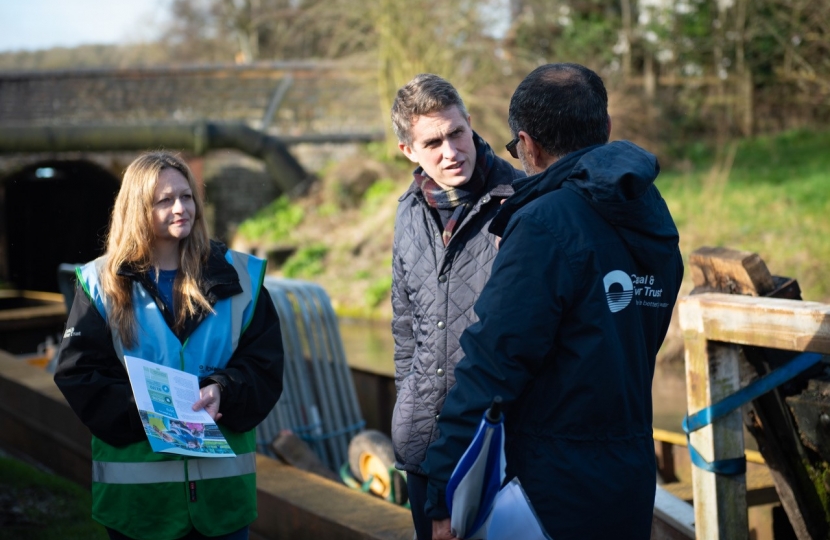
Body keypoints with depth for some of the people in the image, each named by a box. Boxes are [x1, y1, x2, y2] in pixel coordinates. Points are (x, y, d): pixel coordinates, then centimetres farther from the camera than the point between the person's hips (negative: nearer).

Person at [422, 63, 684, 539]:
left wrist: (445, 500, -17)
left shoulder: (544, 225, -17)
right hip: (632, 487, 8)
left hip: (552, 495, -8)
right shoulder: (654, 219, 9)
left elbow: (492, 364, -21)